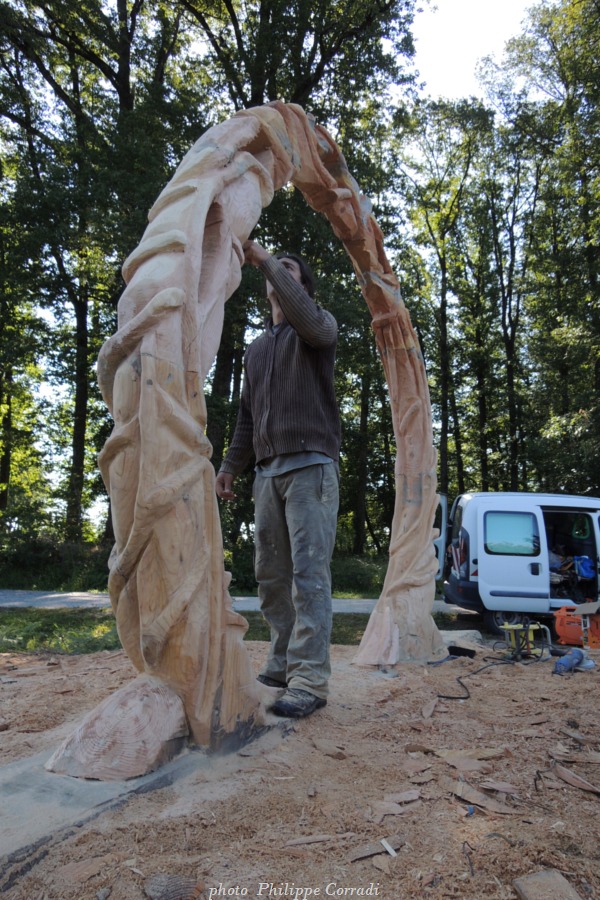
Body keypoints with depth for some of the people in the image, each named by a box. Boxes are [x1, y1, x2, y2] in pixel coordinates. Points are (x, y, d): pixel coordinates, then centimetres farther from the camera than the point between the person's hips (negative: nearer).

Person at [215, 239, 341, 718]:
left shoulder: (318, 327, 7)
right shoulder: (256, 348, 25)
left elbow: (306, 317, -20)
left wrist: (264, 259, -14)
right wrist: (231, 465, 17)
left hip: (311, 465, -7)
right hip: (268, 469, 7)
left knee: (309, 571, -11)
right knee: (270, 573, 6)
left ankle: (310, 679, -9)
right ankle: (282, 665, 16)